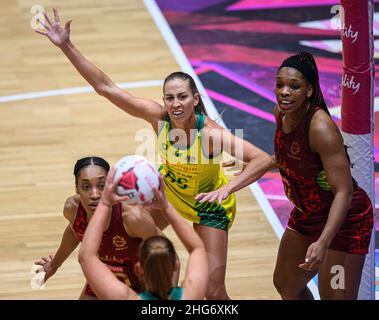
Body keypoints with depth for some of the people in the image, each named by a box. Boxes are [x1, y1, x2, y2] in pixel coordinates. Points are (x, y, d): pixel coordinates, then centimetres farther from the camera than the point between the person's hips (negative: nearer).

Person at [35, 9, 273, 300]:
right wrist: (66, 46, -32)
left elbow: (264, 160, -43)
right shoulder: (159, 117, -26)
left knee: (213, 290, -9)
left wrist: (226, 189, -54)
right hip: (168, 188, 5)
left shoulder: (210, 132, -37)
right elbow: (106, 87, -26)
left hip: (208, 204, -4)